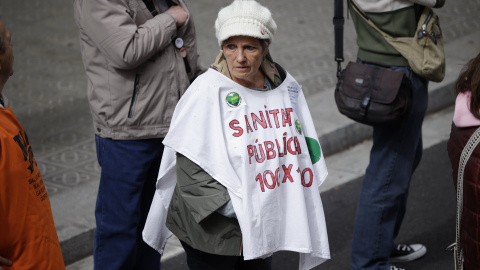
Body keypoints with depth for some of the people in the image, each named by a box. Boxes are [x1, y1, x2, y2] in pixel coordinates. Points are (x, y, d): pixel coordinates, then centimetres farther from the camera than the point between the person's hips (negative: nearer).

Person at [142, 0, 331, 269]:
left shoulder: (286, 86, 1)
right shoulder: (207, 92, -16)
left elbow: (305, 147, 15)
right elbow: (191, 170, -19)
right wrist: (238, 210, -23)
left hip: (264, 228, 6)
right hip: (213, 231, -5)